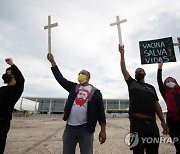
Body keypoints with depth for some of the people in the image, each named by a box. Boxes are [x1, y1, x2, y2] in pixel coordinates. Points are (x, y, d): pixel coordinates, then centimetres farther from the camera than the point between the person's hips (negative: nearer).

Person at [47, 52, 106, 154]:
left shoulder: (95, 92, 1)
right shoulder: (74, 87, 12)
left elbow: (101, 111, -1)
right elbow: (60, 78, 11)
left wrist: (103, 131, -5)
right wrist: (52, 61, 10)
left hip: (86, 128, -3)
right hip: (70, 127, 4)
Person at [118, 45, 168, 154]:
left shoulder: (151, 87, 19)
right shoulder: (132, 83, 12)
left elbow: (156, 104, 16)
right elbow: (123, 69, 6)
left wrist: (163, 121, 11)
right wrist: (122, 53, 7)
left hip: (152, 123, 3)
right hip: (137, 122, -3)